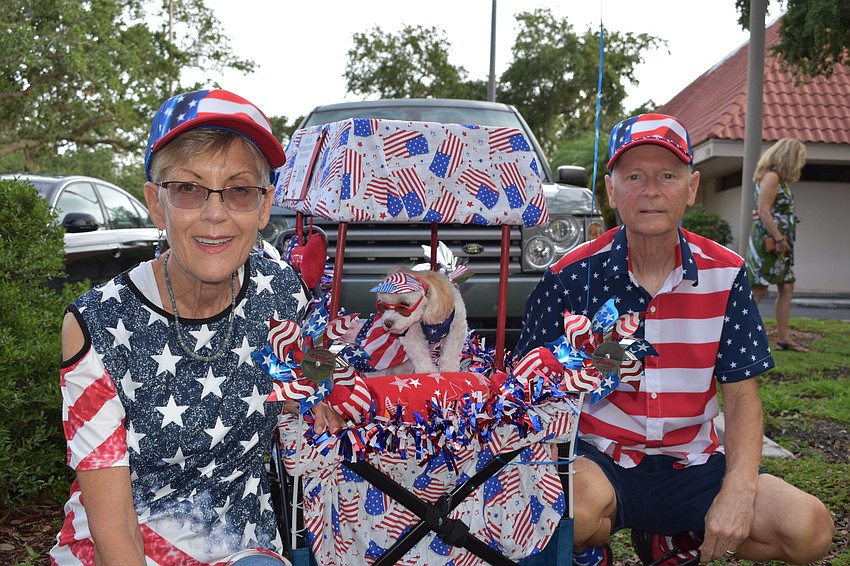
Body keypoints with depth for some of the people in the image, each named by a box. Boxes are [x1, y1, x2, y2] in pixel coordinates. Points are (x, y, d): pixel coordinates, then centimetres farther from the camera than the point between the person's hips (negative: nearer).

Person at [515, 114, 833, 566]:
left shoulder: (725, 274, -1)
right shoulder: (574, 275, -8)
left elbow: (741, 395, 2)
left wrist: (739, 490, -13)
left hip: (692, 465, 4)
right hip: (600, 462, -3)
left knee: (810, 528, -17)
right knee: (578, 505, -36)